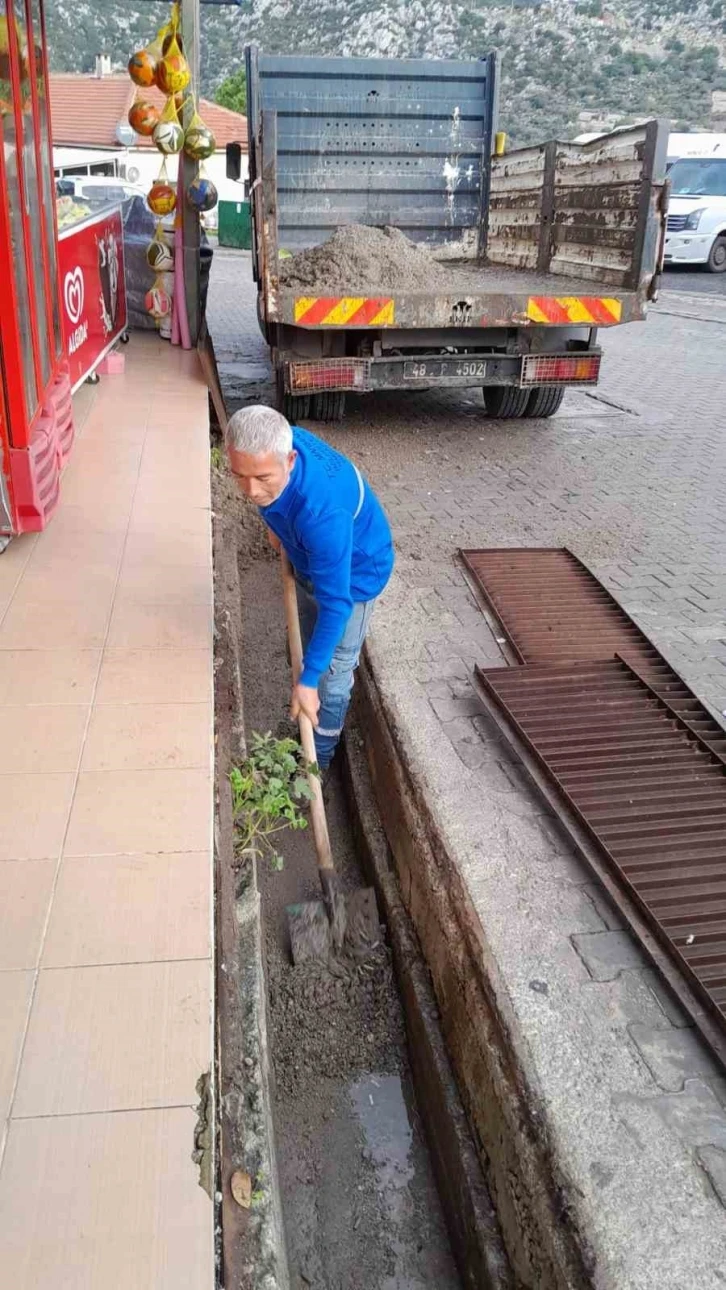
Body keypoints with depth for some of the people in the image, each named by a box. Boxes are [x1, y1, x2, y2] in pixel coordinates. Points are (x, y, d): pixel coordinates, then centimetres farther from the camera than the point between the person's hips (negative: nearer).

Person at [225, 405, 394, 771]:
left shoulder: (322, 513, -47)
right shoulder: (276, 444, -27)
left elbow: (335, 602, -39)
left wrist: (308, 680, -34)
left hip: (355, 572, -7)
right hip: (312, 561, 8)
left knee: (332, 670, 8)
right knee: (309, 647, 24)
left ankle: (318, 759, 30)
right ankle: (306, 737, 47)